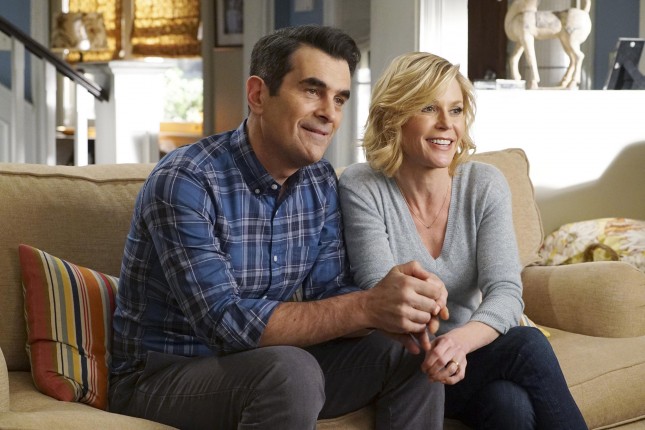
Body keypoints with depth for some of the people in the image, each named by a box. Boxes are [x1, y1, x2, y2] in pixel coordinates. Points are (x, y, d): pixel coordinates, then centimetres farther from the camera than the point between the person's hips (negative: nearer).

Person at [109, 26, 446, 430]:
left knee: (412, 354, -4)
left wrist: (393, 309, -24)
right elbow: (226, 323, -29)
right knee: (291, 371, -34)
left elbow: (328, 294, -1)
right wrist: (366, 307, -34)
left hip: (259, 365, 7)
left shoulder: (322, 182, 1)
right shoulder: (184, 183, -22)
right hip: (162, 375, -7)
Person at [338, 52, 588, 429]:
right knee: (529, 347, -27)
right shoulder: (362, 188, -10)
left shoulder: (486, 185, -3)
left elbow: (506, 292, -13)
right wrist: (431, 349, -40)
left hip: (469, 352, 3)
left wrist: (460, 340, -36)